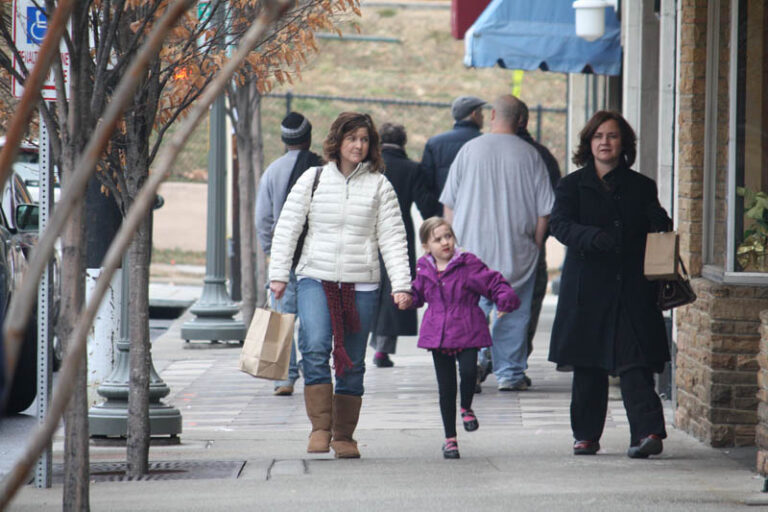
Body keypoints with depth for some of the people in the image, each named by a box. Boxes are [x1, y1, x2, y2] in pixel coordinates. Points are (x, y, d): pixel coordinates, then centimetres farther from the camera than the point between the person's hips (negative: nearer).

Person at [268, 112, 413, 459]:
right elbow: (287, 228, 8)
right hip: (316, 278, -1)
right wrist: (278, 274, 0)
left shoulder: (378, 185, 6)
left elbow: (392, 238, 3)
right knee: (315, 347, -21)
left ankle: (344, 435, 16)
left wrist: (401, 284, -6)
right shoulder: (312, 180, 6)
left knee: (352, 362, 5)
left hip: (361, 285, 1)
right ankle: (320, 427, -17)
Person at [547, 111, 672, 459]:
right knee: (587, 367, 5)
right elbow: (560, 225, -6)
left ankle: (647, 432, -20)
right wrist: (593, 237, -25)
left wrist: (661, 224, -14)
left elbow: (656, 226, 11)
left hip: (633, 289, 0)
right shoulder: (572, 185, 8)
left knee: (634, 364, -12)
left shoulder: (641, 187, 13)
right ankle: (586, 434, 15)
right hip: (586, 289, 0)